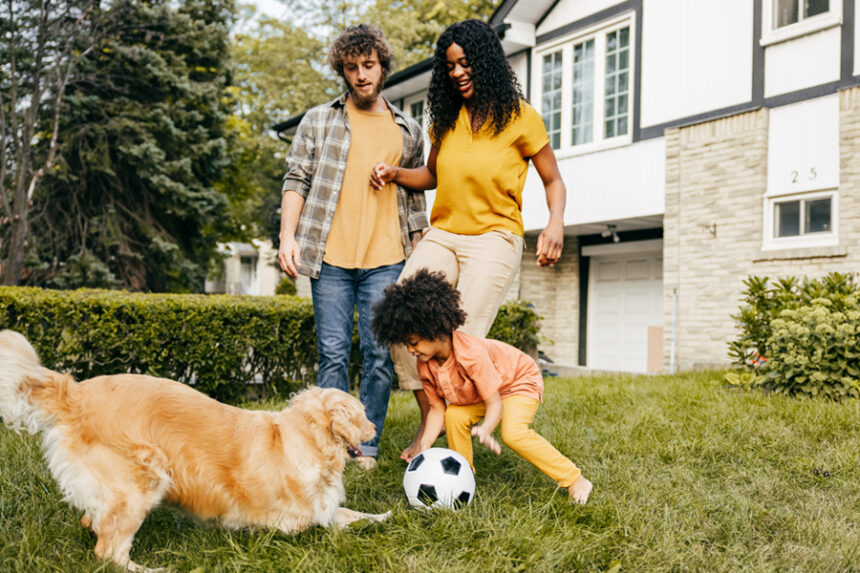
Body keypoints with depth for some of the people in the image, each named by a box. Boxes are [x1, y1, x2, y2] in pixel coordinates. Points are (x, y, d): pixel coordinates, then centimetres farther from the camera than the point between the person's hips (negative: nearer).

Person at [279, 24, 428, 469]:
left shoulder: (408, 131, 16)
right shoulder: (318, 121, 11)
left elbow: (415, 196, 17)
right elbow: (296, 180, 7)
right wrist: (288, 236, -7)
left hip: (386, 261, 1)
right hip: (331, 258, -1)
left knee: (380, 356, -1)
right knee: (333, 354, 0)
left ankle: (367, 447, 10)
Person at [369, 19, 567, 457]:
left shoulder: (520, 117, 0)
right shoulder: (446, 118, 14)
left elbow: (553, 180, 5)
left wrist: (555, 223, -14)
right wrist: (395, 173, 6)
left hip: (494, 238, -5)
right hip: (441, 235, 5)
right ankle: (429, 418, 1)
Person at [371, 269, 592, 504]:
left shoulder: (472, 353, -40)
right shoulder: (425, 366, -18)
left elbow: (494, 403, -35)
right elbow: (436, 408, -10)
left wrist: (485, 430, -55)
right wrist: (422, 448, -21)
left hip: (521, 380, -7)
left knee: (513, 433, -29)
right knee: (455, 416, -19)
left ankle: (574, 481, -16)